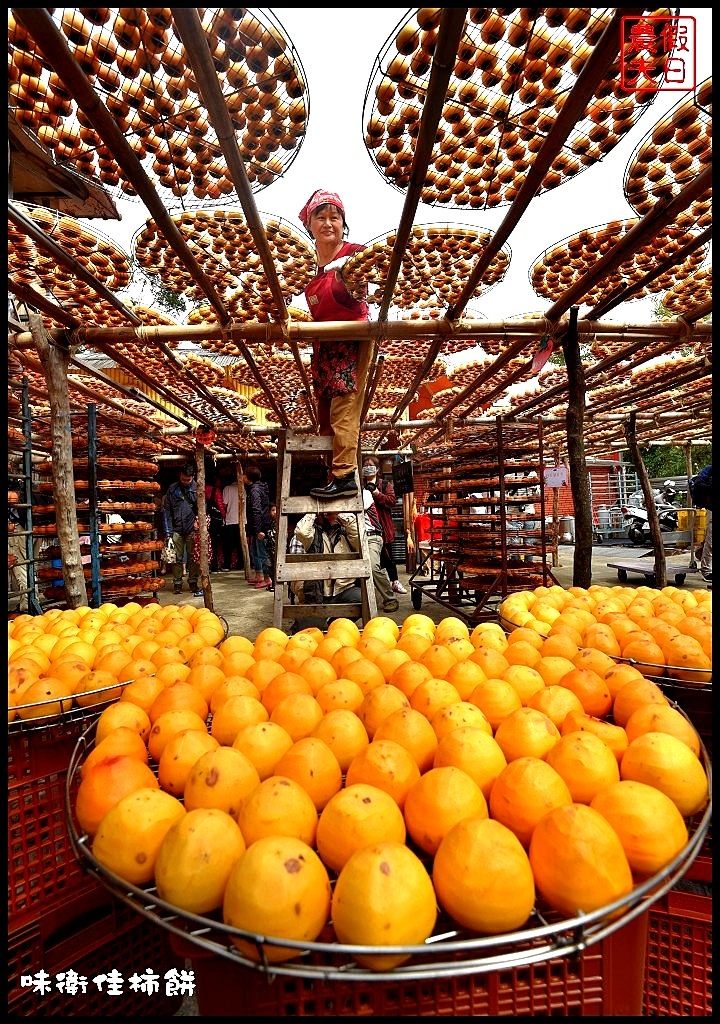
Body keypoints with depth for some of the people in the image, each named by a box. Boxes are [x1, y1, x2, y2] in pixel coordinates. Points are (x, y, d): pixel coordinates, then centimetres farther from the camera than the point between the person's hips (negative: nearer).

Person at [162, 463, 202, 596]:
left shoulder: (197, 488, 3)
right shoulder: (172, 489, 5)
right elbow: (166, 510, 4)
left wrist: (197, 520, -8)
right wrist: (168, 531, -1)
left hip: (192, 529, -1)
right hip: (177, 529, 1)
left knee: (193, 557, 5)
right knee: (177, 558, 5)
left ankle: (193, 583, 15)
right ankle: (177, 584, 15)